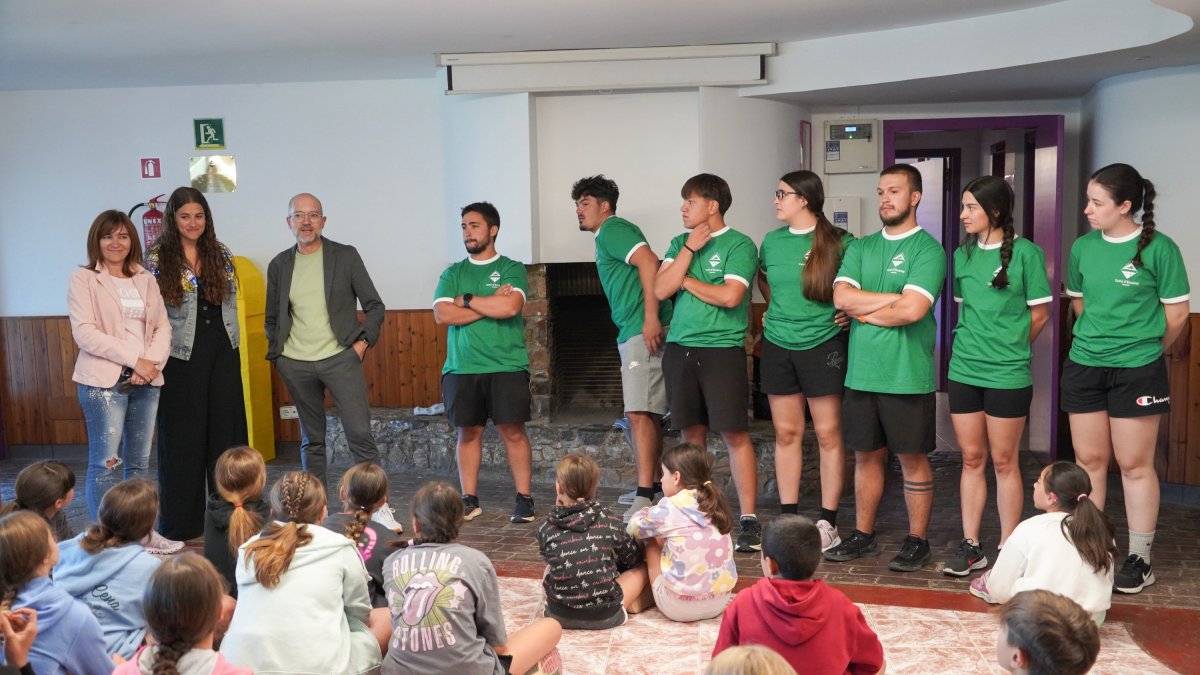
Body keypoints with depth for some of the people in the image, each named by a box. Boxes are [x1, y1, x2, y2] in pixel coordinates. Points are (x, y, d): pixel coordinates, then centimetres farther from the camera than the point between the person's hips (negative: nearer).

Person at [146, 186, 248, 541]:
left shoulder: (221, 255, 9)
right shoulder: (157, 259, -3)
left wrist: (230, 341, 10)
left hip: (223, 353, 4)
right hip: (182, 358, -4)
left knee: (226, 429, 8)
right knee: (182, 435, 3)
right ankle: (180, 521, 14)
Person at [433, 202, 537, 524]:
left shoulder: (512, 269, 4)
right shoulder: (453, 274, 13)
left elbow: (510, 307, -14)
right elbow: (442, 314, -3)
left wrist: (466, 300, -4)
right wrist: (491, 304, -8)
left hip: (507, 367, -3)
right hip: (461, 367, 3)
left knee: (513, 431, -4)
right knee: (468, 432, 7)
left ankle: (524, 499, 4)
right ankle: (470, 500, 15)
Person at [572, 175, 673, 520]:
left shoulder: (612, 229, -5)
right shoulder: (609, 235, 24)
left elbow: (648, 261, -20)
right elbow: (654, 265, 26)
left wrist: (651, 317, -25)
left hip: (643, 333, -11)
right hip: (633, 334, 11)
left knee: (640, 413, -15)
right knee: (648, 414, 14)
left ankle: (644, 497, -17)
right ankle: (651, 485, 23)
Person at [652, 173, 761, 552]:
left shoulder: (738, 245, -4)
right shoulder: (679, 244, 13)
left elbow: (730, 296, -17)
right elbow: (660, 290, 1)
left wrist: (686, 280, -4)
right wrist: (689, 249, -4)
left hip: (722, 349, -5)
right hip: (680, 348, 6)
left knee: (735, 434, -6)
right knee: (691, 432, 10)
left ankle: (748, 519, -1)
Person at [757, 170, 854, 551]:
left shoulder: (838, 242, -7)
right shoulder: (772, 241, 7)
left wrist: (848, 311, -9)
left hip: (823, 346, -4)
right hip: (778, 346, 5)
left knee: (828, 435, 1)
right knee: (786, 433, 8)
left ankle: (828, 523, 9)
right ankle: (788, 518, 16)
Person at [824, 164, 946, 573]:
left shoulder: (927, 250, -6)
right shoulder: (861, 248, 11)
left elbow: (913, 309, -19)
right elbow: (841, 297, -4)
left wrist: (863, 311, -8)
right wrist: (894, 298, -11)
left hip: (907, 375, -5)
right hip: (862, 371, 5)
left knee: (913, 458, 5)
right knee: (866, 455, 13)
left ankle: (917, 540, 17)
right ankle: (863, 535, 24)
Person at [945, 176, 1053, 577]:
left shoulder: (1025, 253, -8)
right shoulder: (963, 254, 7)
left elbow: (1039, 314, -3)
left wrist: (1011, 349, 5)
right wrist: (975, 344, 8)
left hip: (1007, 374, -5)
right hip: (964, 370, 5)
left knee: (1004, 461, 4)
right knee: (972, 459, 10)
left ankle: (1008, 549, 14)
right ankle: (971, 546, 17)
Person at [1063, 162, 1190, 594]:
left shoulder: (1158, 248, -10)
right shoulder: (1083, 247, 3)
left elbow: (1177, 314, -5)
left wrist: (1144, 348, 6)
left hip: (1137, 371, -4)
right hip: (1084, 366, 4)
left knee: (1135, 464, 3)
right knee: (1089, 461, 10)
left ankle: (1140, 560, 14)